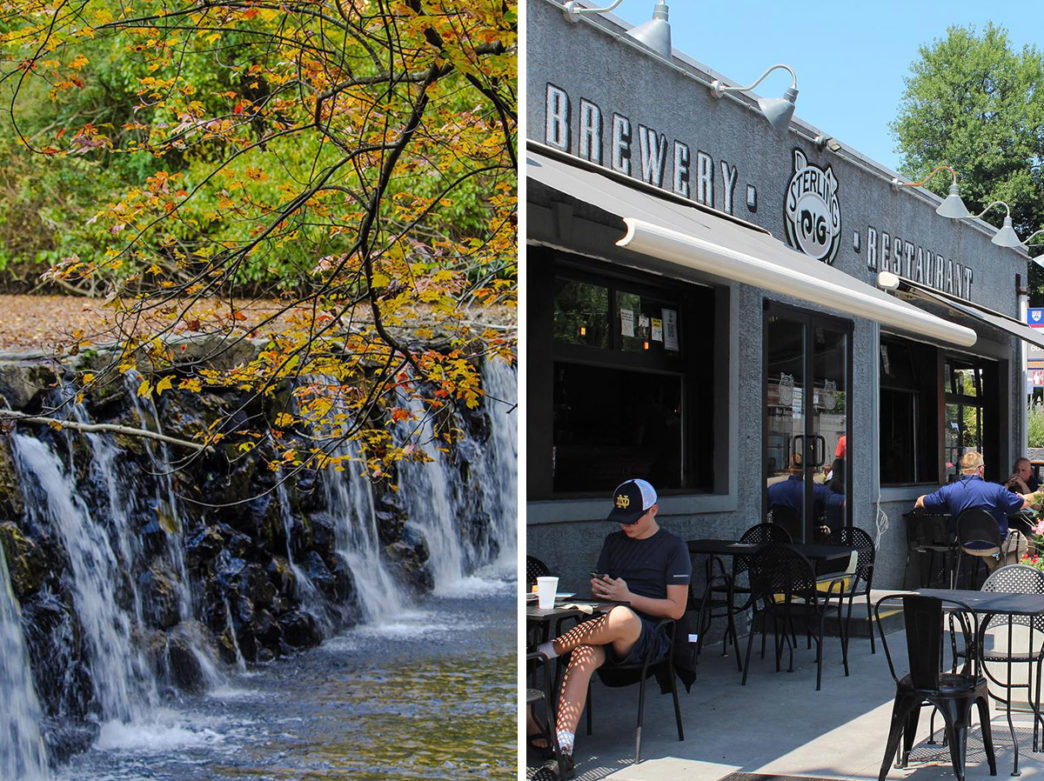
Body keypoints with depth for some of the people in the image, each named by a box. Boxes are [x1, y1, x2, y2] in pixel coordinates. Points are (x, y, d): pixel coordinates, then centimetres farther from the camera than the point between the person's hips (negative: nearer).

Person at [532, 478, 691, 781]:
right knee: (583, 655, -34)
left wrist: (627, 597, -9)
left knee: (622, 618, -42)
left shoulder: (674, 547, 6)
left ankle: (547, 650, -30)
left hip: (650, 636, -4)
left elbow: (676, 609, -1)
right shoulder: (613, 542, 24)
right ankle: (562, 751, -44)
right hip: (606, 630, 4)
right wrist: (599, 590, -2)